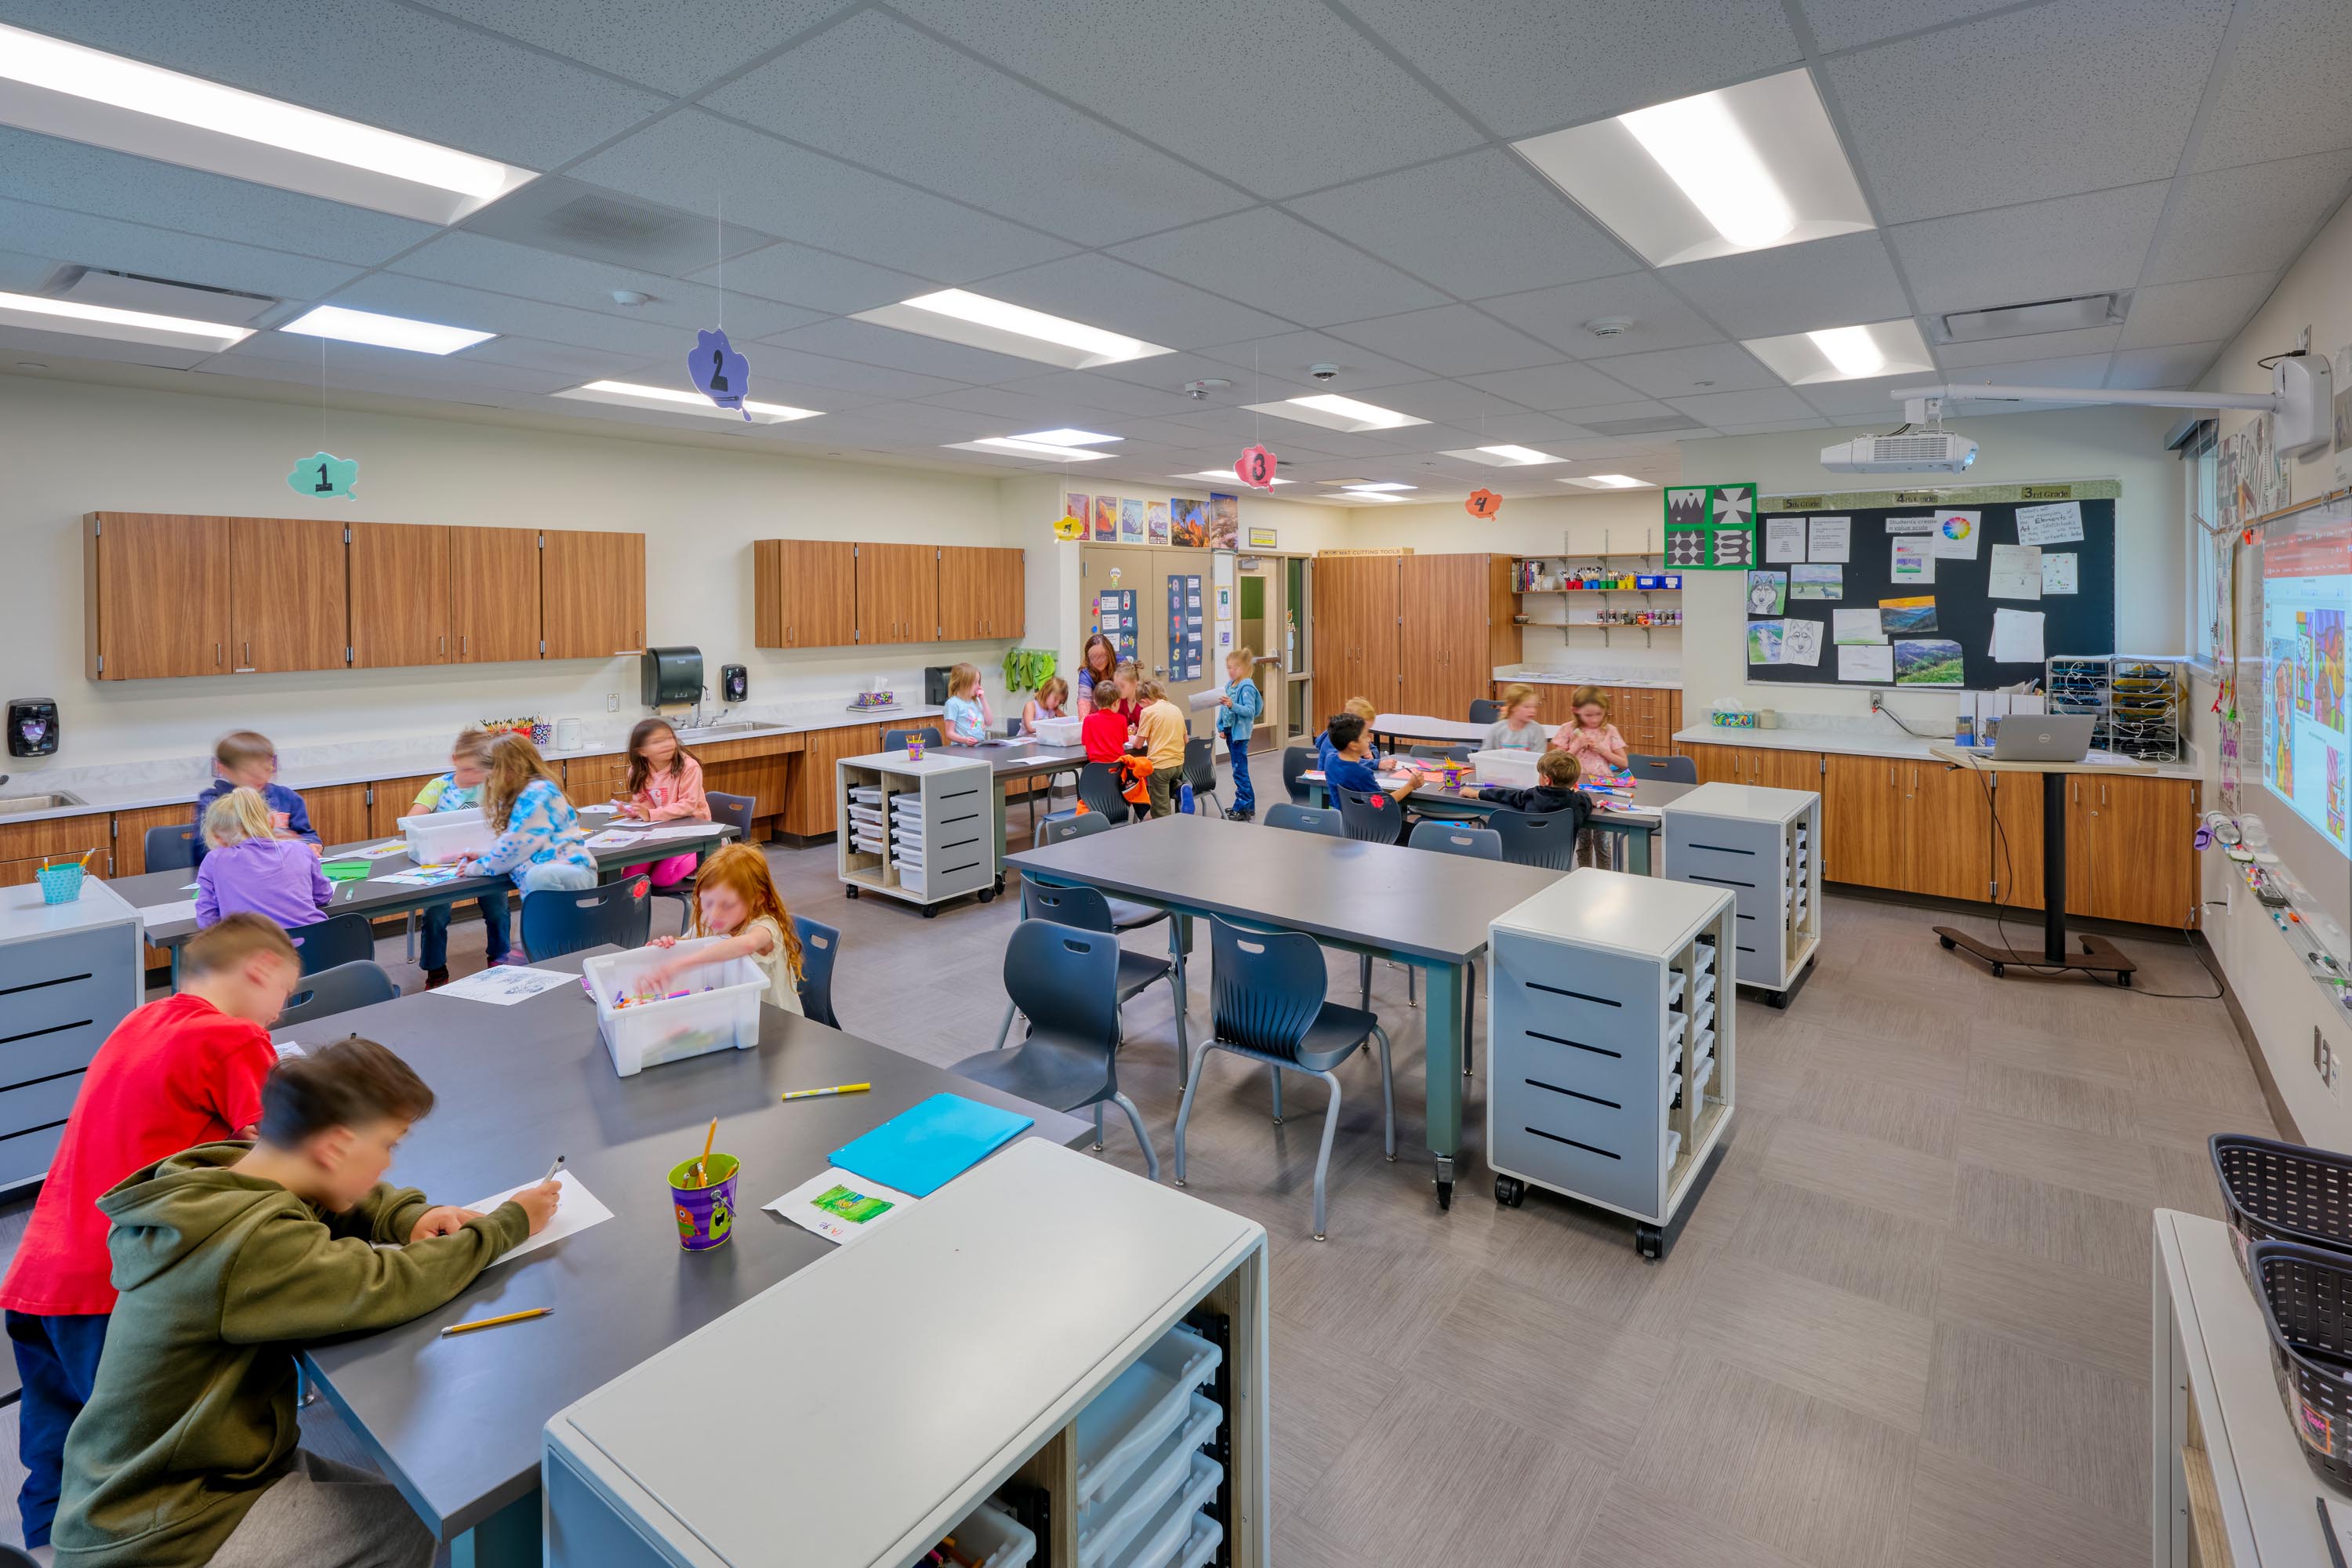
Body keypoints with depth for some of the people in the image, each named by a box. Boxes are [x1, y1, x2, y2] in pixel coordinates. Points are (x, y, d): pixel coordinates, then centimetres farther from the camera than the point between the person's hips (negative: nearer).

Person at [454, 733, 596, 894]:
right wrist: (482, 856, 18)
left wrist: (477, 868, -3)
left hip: (575, 873, -11)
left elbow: (517, 844, -15)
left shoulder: (538, 792, -10)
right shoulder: (523, 793, 22)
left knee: (539, 876, -39)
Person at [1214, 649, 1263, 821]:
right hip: (1230, 731, 9)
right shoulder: (1230, 685, 10)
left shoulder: (1247, 687, -14)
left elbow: (1250, 711, -22)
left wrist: (1232, 705, -34)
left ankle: (1243, 808, 0)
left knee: (1240, 771, -6)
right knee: (1239, 770, 15)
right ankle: (1248, 804, 24)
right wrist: (1221, 727, 9)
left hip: (1240, 733, -9)